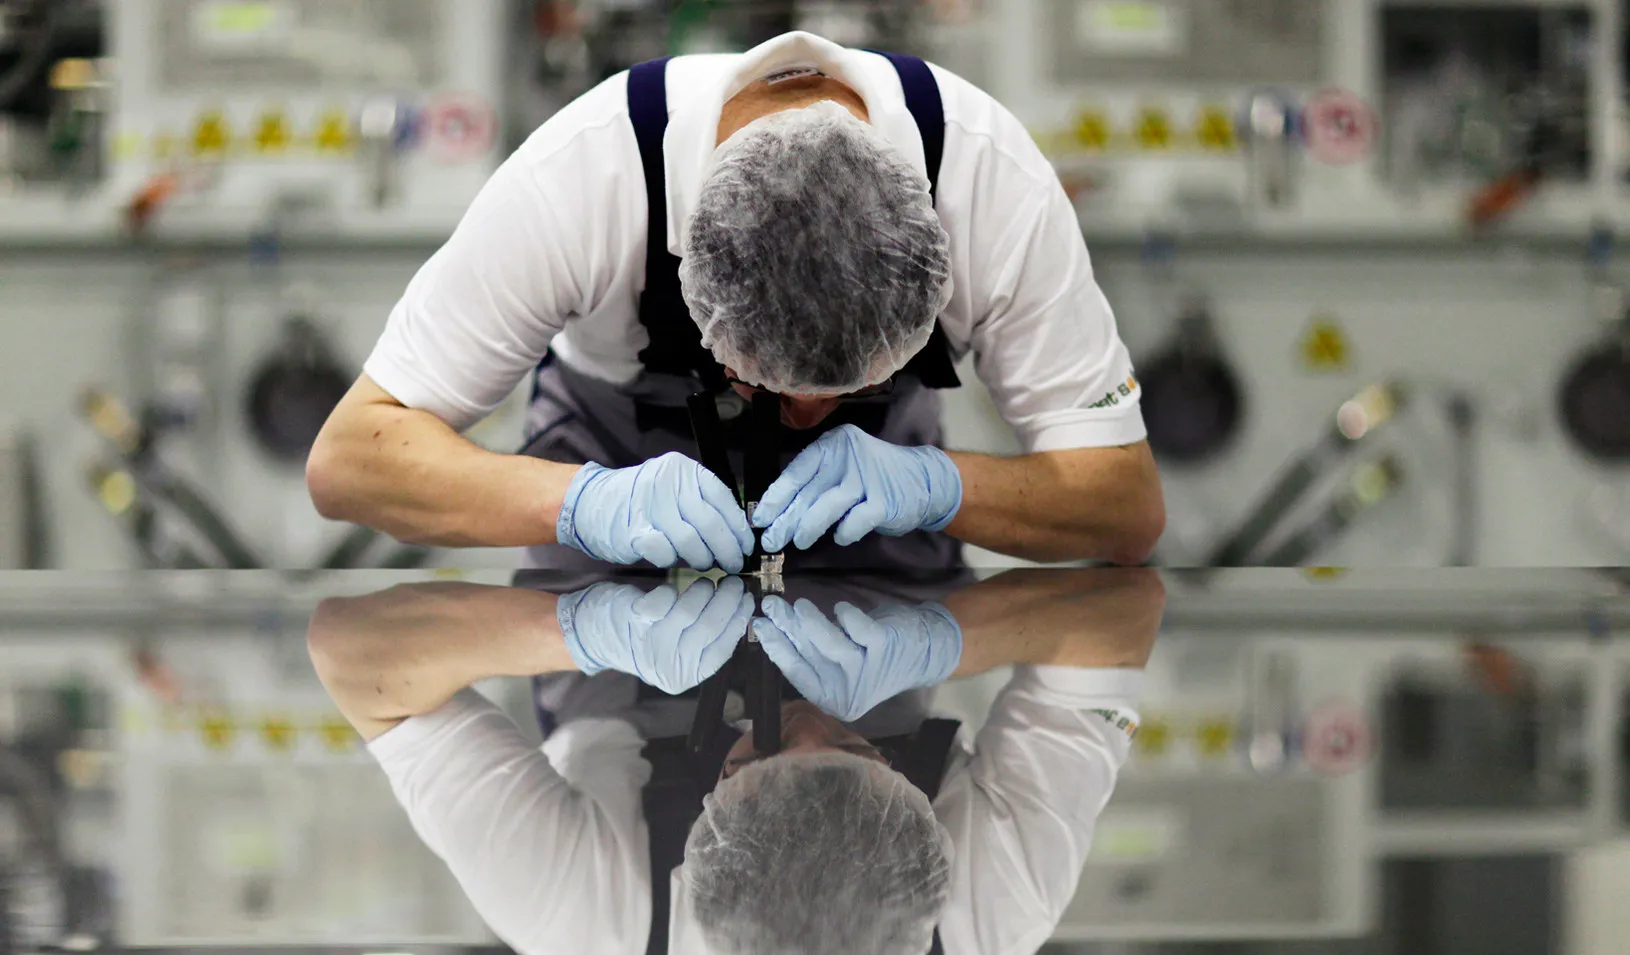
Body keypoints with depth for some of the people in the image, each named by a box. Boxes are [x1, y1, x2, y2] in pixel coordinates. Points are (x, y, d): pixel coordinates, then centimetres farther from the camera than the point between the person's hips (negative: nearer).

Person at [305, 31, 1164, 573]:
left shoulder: (996, 178, -34)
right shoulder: (578, 174, -37)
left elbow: (1129, 505, -24)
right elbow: (346, 458, -34)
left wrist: (934, 484, -44)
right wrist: (585, 501, -50)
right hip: (618, 455, 0)